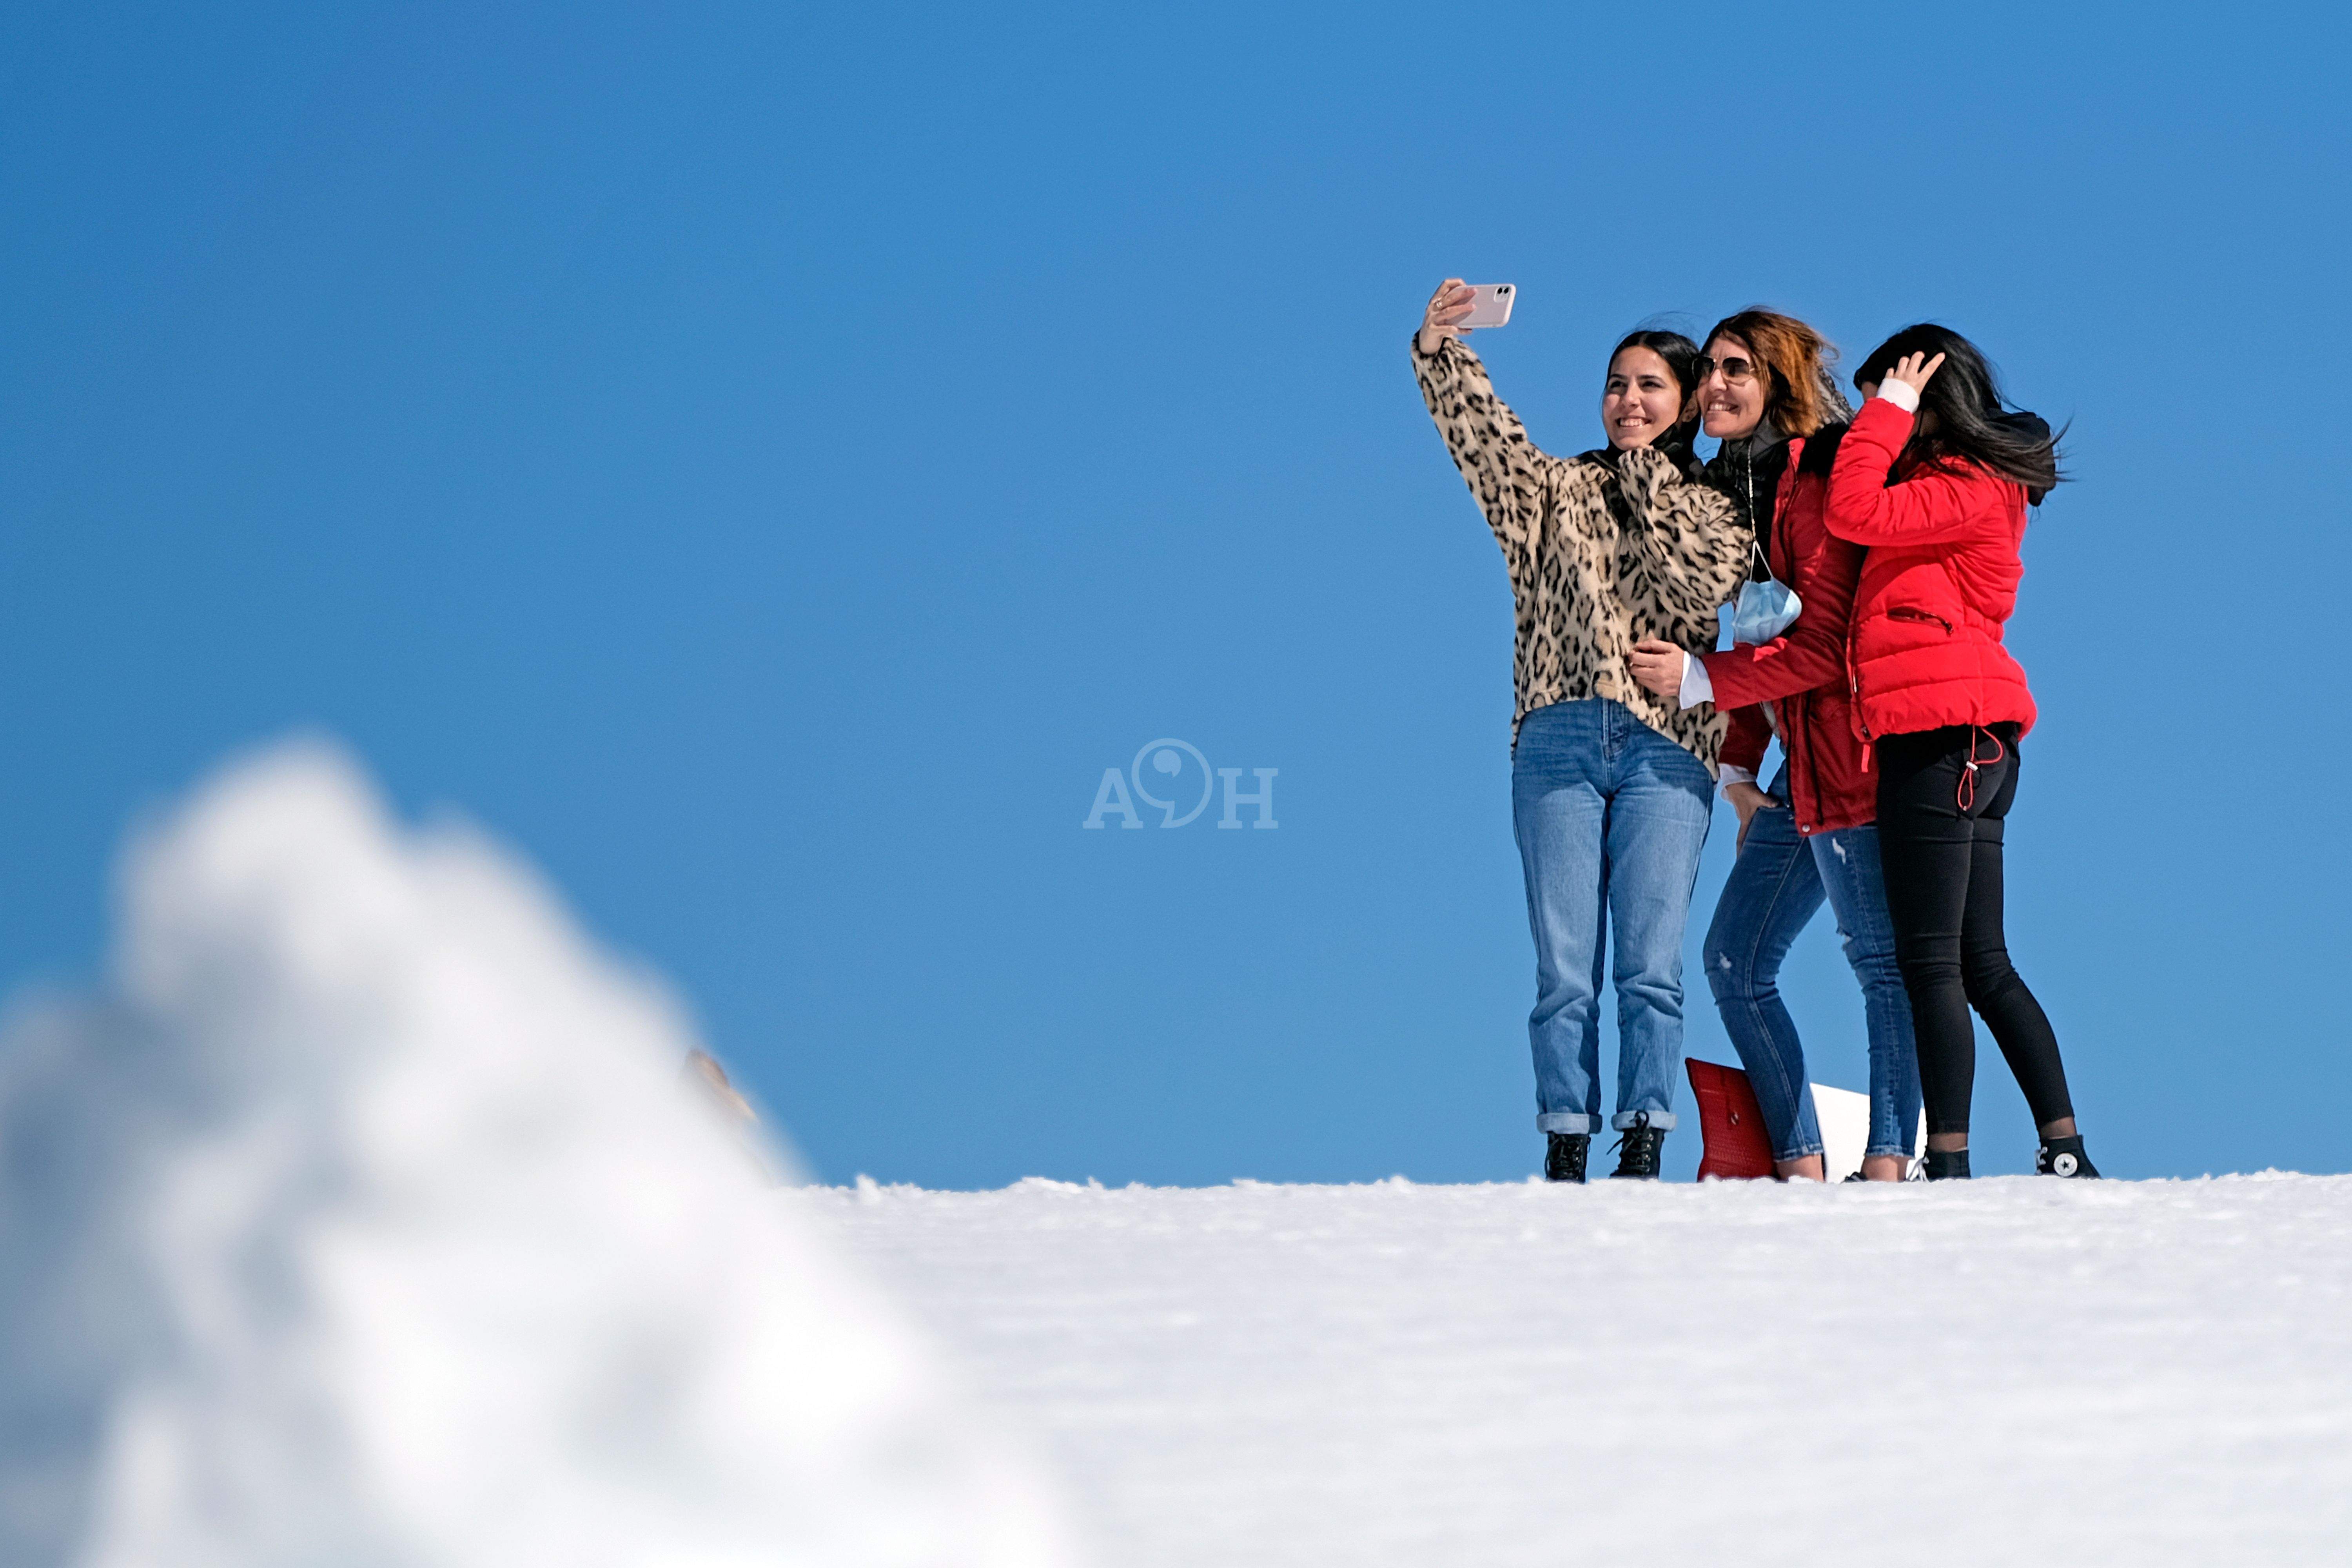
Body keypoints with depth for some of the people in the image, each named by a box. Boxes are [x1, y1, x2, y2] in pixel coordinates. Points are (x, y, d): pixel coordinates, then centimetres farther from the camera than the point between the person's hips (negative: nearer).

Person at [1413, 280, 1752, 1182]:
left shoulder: (1715, 510, 14)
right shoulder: (1557, 490, 16)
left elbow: (1706, 582, -6)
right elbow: (1483, 435, -1)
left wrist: (1648, 473, 0)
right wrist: (1438, 352, -18)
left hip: (1665, 746, -1)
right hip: (1558, 743, 1)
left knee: (1650, 965, -8)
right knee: (1563, 968, -4)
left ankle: (1642, 1151, -6)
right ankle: (1564, 1155, -2)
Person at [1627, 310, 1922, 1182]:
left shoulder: (1812, 484, -11)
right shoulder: (1732, 489, 17)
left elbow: (1826, 644, -16)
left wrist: (1699, 679, -14)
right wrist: (1739, 765, 13)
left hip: (1845, 756, -10)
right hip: (1796, 767, 10)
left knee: (1878, 958, -8)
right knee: (1734, 962, 8)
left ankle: (1888, 1161, -10)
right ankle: (1800, 1167, 7)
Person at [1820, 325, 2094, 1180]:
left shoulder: (1969, 489, -10)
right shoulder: (1971, 485, 20)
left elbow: (1855, 511, -18)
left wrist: (1889, 408, -9)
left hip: (1941, 736, -10)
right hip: (1976, 746, 10)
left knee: (1930, 961, -9)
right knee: (1982, 964, 10)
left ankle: (1947, 1167, -11)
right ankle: (2066, 1154, 8)